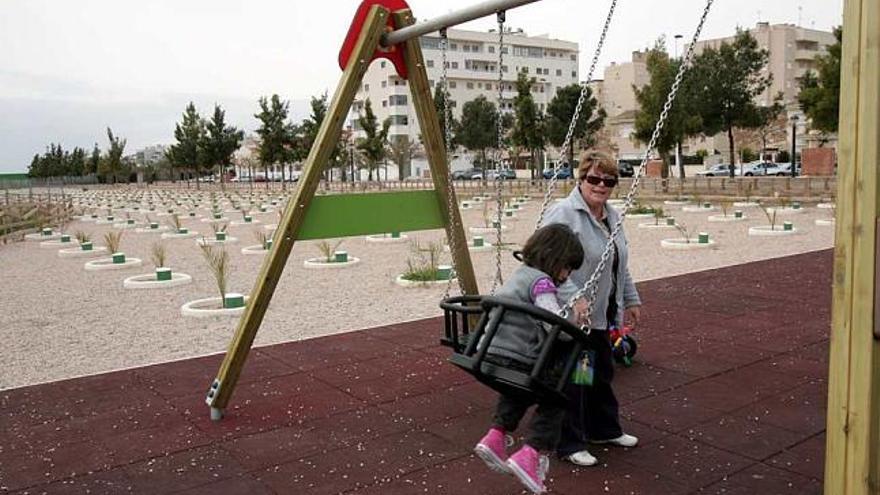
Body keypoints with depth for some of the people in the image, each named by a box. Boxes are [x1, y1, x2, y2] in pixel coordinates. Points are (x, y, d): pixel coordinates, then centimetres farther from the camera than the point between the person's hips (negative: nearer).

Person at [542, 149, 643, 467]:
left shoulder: (612, 216, 12)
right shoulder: (564, 214, -17)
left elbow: (620, 266, 22)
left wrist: (631, 300, 22)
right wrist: (574, 301, -33)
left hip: (602, 316, 9)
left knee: (602, 374, 21)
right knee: (573, 380, 2)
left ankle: (604, 429, 39)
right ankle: (569, 444, 16)